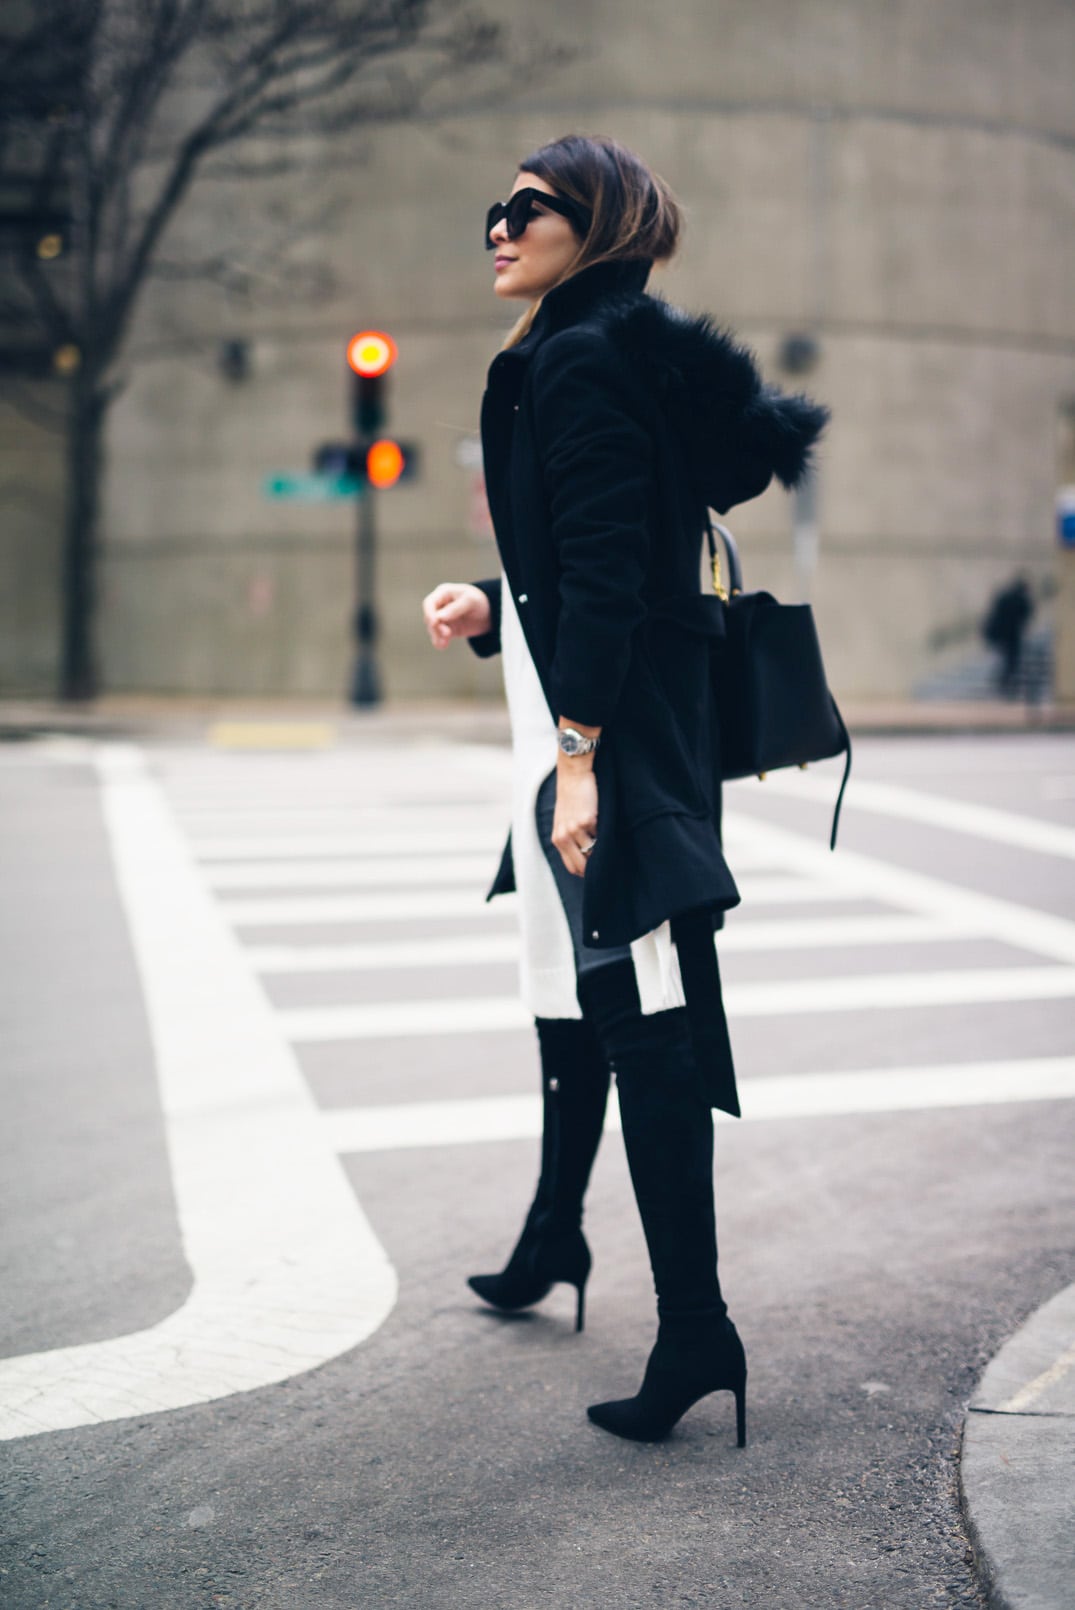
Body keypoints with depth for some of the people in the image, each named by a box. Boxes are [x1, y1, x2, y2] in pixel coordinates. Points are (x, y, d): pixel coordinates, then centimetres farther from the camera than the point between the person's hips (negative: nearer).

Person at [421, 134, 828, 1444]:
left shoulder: (582, 361, -13)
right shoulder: (588, 355, 17)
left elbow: (606, 574, -21)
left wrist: (578, 756, -24)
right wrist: (490, 610, 9)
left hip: (616, 739, -11)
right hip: (593, 727, 11)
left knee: (642, 1020, -8)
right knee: (574, 997, 23)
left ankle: (695, 1328, -3)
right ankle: (553, 1238, 41)